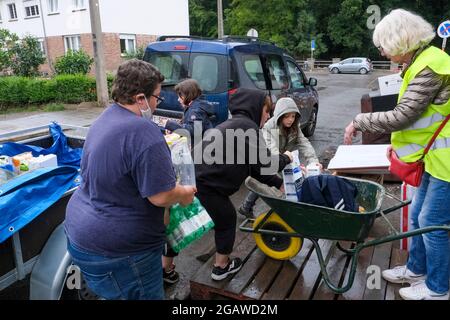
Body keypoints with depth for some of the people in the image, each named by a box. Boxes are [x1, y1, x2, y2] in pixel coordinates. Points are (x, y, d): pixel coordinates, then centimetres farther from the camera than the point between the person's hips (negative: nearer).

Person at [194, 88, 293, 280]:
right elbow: (263, 163, -10)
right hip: (205, 183, -9)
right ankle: (221, 267, 31)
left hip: (196, 177, 9)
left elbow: (253, 165, 23)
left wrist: (279, 183, 23)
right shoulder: (247, 126, -9)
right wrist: (285, 158, 11)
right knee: (227, 219, 11)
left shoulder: (235, 124, 22)